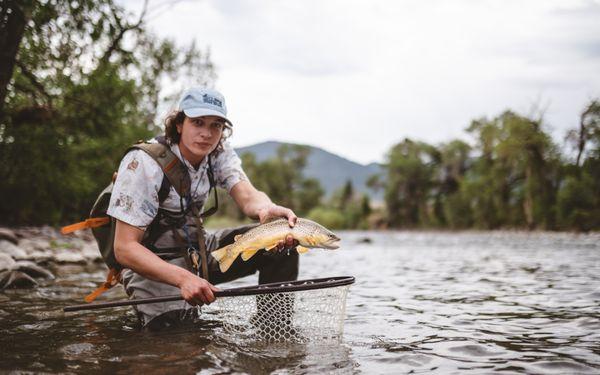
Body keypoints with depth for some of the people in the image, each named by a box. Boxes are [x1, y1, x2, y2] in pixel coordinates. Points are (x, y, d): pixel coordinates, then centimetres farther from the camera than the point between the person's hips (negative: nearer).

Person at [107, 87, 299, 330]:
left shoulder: (220, 154, -4)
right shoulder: (144, 164, -22)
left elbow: (247, 197, -20)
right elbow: (124, 248, -25)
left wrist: (267, 209, -46)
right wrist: (183, 278, -40)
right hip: (151, 263, -5)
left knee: (281, 240, -13)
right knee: (170, 319, -34)